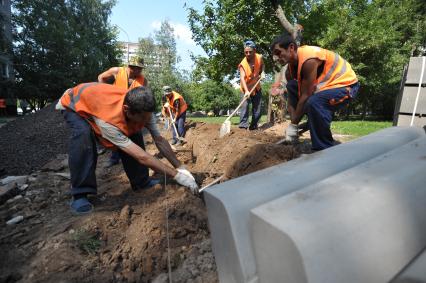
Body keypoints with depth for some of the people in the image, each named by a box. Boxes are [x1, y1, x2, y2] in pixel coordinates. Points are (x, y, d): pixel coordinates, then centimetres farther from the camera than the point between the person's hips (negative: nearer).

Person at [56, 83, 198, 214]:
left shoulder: (141, 109, -30)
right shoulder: (108, 119, -46)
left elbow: (160, 140, -21)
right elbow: (142, 157, -45)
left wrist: (181, 168, -24)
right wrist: (177, 175, -42)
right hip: (73, 105, -5)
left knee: (133, 135, -11)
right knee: (83, 135, -35)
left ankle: (141, 181, 4)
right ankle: (79, 194, -20)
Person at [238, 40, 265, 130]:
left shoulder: (259, 57, -12)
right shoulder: (243, 64, -24)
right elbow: (242, 78, -36)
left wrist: (262, 72, -8)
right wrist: (246, 91, -49)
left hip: (256, 87, 4)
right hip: (246, 88, -4)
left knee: (257, 108, 6)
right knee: (245, 105, -23)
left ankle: (253, 126, 18)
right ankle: (243, 125, -24)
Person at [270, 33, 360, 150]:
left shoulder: (309, 60, -27)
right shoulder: (290, 69, 0)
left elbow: (305, 96, -27)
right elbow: (292, 99, -1)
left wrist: (293, 125, -21)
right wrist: (293, 122, -11)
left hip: (346, 84, -9)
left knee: (314, 103, -35)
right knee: (291, 86, 4)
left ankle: (325, 150, -22)